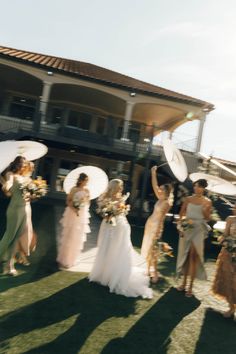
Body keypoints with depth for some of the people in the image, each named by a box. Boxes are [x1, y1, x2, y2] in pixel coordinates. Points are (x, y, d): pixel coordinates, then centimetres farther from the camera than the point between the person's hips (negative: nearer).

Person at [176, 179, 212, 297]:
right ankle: (184, 283, 25)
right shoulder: (188, 199, 4)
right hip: (186, 229, 3)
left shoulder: (207, 202, -2)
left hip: (199, 230, -3)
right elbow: (181, 213, 9)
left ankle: (190, 286, 4)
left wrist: (205, 210, -19)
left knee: (193, 256, -6)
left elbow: (207, 218, 0)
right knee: (185, 256, 11)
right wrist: (182, 222, -5)